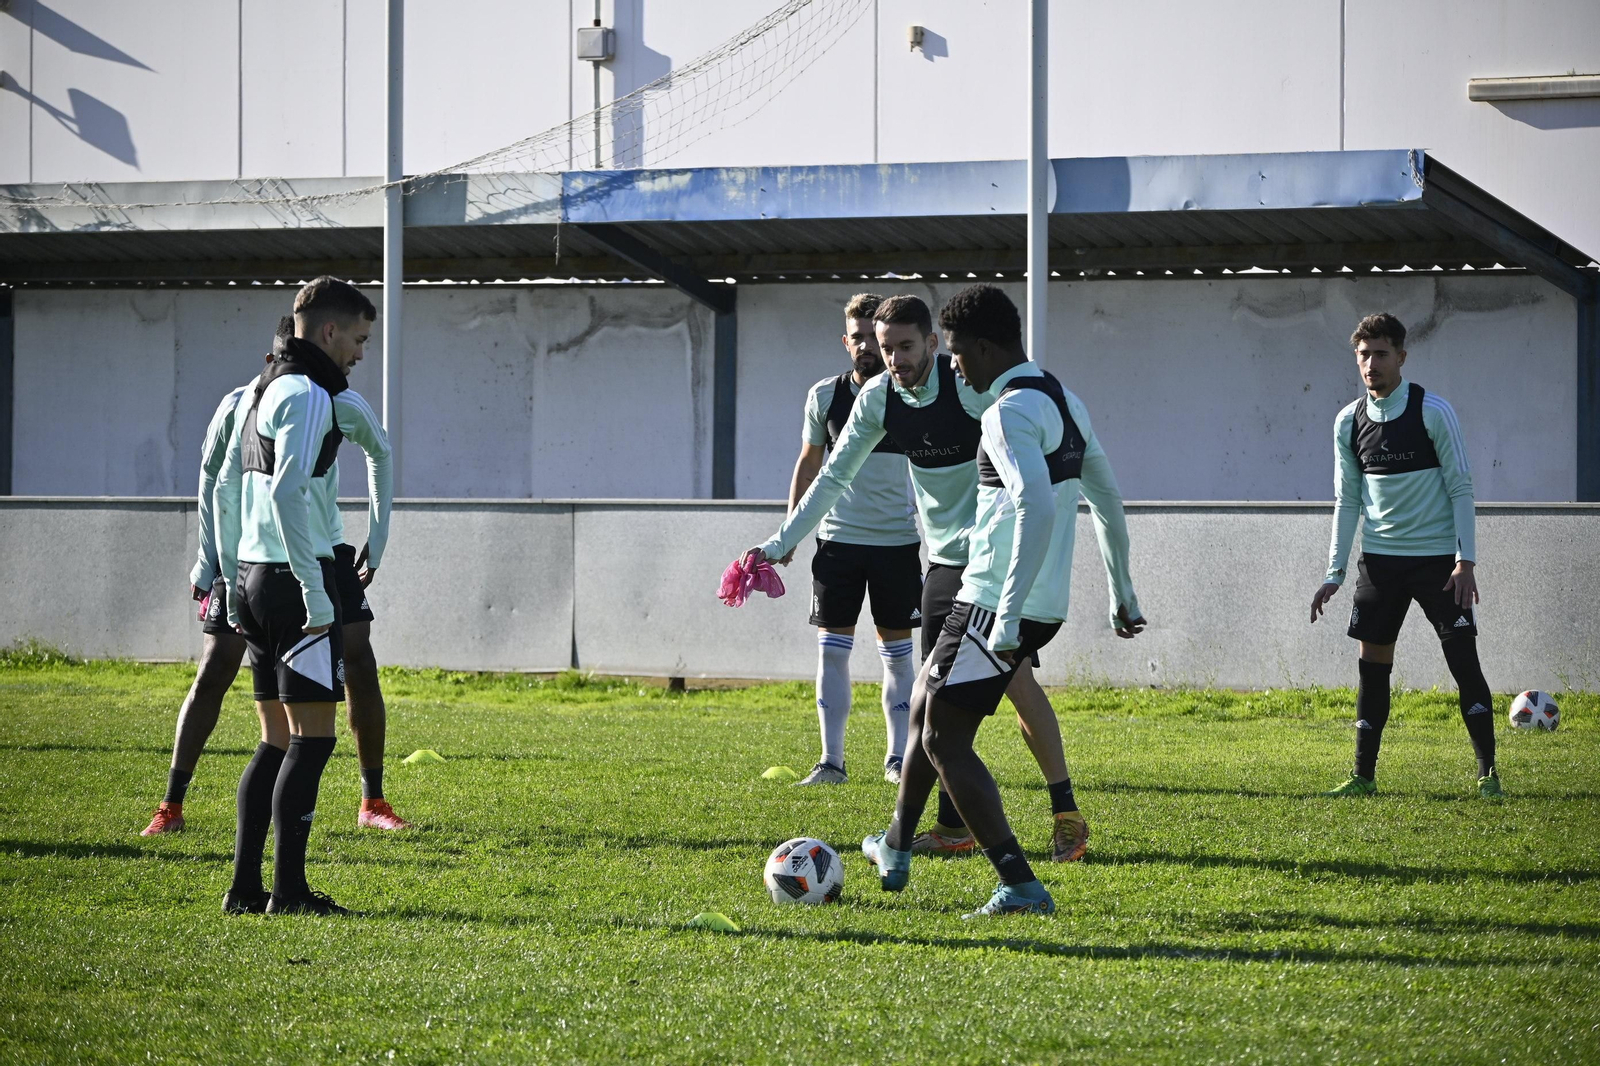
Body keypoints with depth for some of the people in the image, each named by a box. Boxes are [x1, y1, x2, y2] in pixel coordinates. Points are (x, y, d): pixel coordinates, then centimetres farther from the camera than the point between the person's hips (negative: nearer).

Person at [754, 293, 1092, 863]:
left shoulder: (971, 383, -18)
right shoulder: (878, 398, -1)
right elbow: (832, 477, 7)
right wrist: (778, 545, 4)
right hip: (944, 559, 6)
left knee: (1015, 678, -13)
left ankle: (1067, 814, -7)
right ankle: (955, 826, 10)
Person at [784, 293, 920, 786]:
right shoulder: (825, 397, 2)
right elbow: (808, 464, 14)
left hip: (898, 541, -1)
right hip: (838, 540, 1)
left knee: (897, 652, 5)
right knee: (832, 650, -3)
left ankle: (897, 758, 13)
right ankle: (831, 761, 0)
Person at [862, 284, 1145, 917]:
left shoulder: (1010, 413, -18)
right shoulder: (1064, 401, 13)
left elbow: (1037, 509, -31)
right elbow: (1107, 497, 20)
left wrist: (1008, 616, -31)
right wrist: (1122, 595, 26)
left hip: (996, 606, -10)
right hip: (1045, 606, 10)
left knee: (944, 741, -5)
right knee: (926, 703, 25)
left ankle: (1020, 888, -11)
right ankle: (895, 853, 38)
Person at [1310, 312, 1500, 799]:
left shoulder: (1433, 410, -8)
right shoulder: (1349, 421, 4)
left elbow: (1461, 488, -6)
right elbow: (1347, 500, 11)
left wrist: (1466, 560, -13)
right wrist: (1334, 573, 7)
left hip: (1438, 558, -4)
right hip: (1380, 558, 4)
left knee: (1463, 658, -8)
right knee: (1372, 666, 4)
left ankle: (1487, 772, -3)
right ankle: (1363, 775, 12)